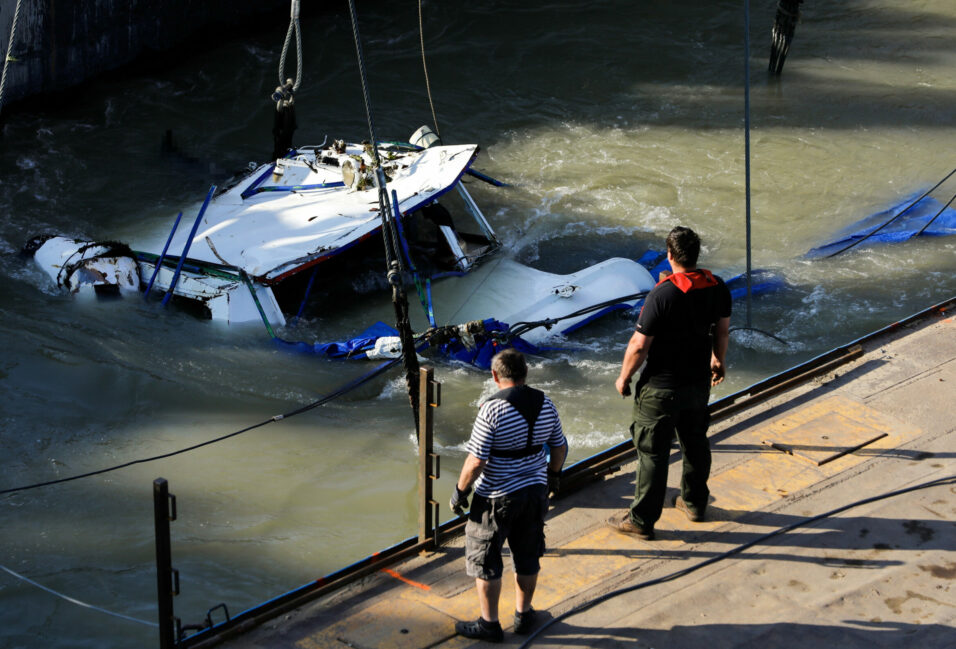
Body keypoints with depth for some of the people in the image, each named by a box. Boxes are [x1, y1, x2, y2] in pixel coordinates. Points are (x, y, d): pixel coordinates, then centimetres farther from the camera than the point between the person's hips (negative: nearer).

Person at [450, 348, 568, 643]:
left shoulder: (492, 409, -21)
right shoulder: (544, 404, -2)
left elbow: (476, 461, -20)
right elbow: (560, 447, 8)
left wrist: (460, 490, -6)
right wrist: (552, 473, 25)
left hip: (496, 499, -6)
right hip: (535, 491, 6)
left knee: (484, 561, 9)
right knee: (527, 557, 20)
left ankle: (489, 624, 17)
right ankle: (523, 614, 32)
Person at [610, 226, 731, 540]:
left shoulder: (662, 294, -25)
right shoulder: (716, 287, -6)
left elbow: (639, 345, -21)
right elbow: (722, 331, 9)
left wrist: (624, 377, -6)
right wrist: (717, 360, 27)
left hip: (661, 387, -6)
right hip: (699, 383, 6)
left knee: (652, 452, 4)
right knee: (695, 443, 23)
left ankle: (642, 520, 12)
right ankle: (695, 502, 40)